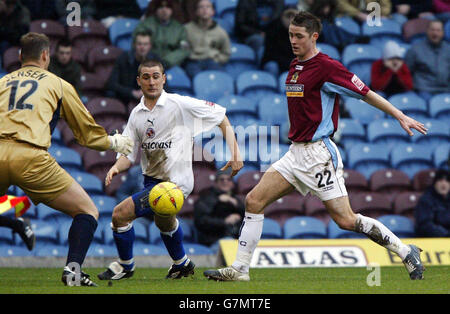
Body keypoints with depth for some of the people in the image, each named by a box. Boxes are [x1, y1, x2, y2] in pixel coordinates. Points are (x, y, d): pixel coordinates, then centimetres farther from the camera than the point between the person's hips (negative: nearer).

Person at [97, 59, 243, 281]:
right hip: (151, 180, 8)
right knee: (164, 221, 32)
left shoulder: (180, 104, -14)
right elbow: (129, 154, 4)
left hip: (174, 182, -8)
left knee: (120, 214, -16)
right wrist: (117, 167, -18)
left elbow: (221, 117, -8)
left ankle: (125, 266, 7)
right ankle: (181, 264, 59)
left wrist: (235, 152, -14)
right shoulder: (137, 114, 4)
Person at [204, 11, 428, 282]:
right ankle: (240, 269, 4)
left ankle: (406, 252, 3)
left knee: (346, 220, -10)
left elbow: (366, 94, -10)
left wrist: (401, 117, -10)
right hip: (297, 153, 8)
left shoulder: (326, 67, -13)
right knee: (254, 200, 0)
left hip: (319, 153, -8)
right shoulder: (294, 67, 13)